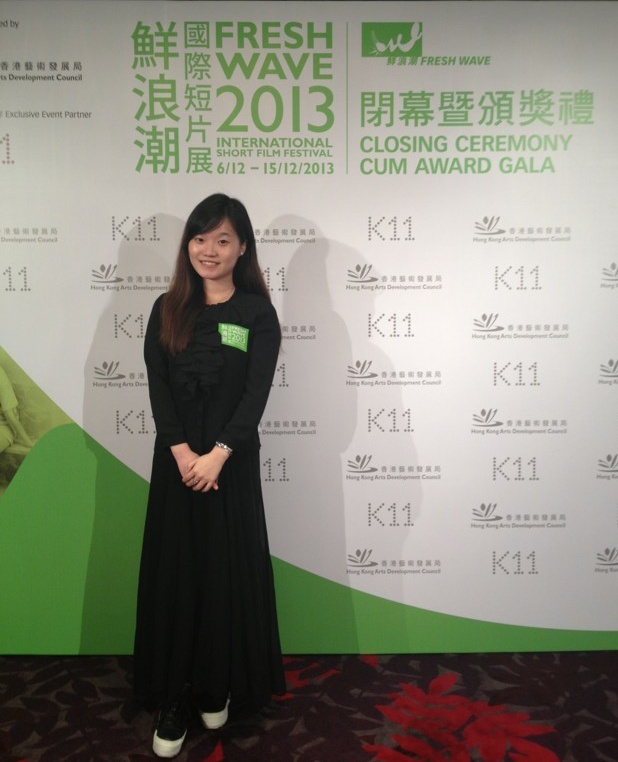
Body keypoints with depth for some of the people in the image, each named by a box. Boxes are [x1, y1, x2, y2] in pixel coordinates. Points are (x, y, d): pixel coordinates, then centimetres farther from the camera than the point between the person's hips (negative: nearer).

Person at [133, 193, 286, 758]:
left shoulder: (257, 312, -1)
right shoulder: (167, 309, 6)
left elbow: (257, 391, -9)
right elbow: (157, 386, -2)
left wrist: (217, 454, -17)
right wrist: (182, 452, -13)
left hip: (232, 461, -2)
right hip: (175, 459, 2)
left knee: (228, 572, 7)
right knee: (174, 572, 7)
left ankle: (221, 687, 27)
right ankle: (175, 696, 20)